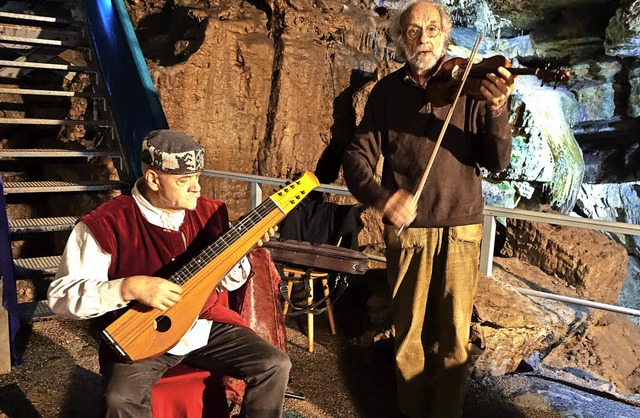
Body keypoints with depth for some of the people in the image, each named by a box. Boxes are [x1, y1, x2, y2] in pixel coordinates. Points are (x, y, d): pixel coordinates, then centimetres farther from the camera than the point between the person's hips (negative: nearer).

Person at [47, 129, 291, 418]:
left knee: (275, 365, -10)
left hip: (207, 325, 4)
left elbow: (228, 281, 9)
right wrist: (130, 287, -30)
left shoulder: (210, 212, -1)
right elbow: (60, 295, -17)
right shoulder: (106, 224, -16)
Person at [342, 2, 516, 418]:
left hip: (461, 231, 0)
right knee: (409, 330, 11)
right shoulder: (387, 91, 4)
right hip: (407, 230, 1)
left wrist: (497, 111, -24)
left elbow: (498, 161, -5)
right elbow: (357, 156, -1)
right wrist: (381, 197, -19)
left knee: (454, 334, 9)